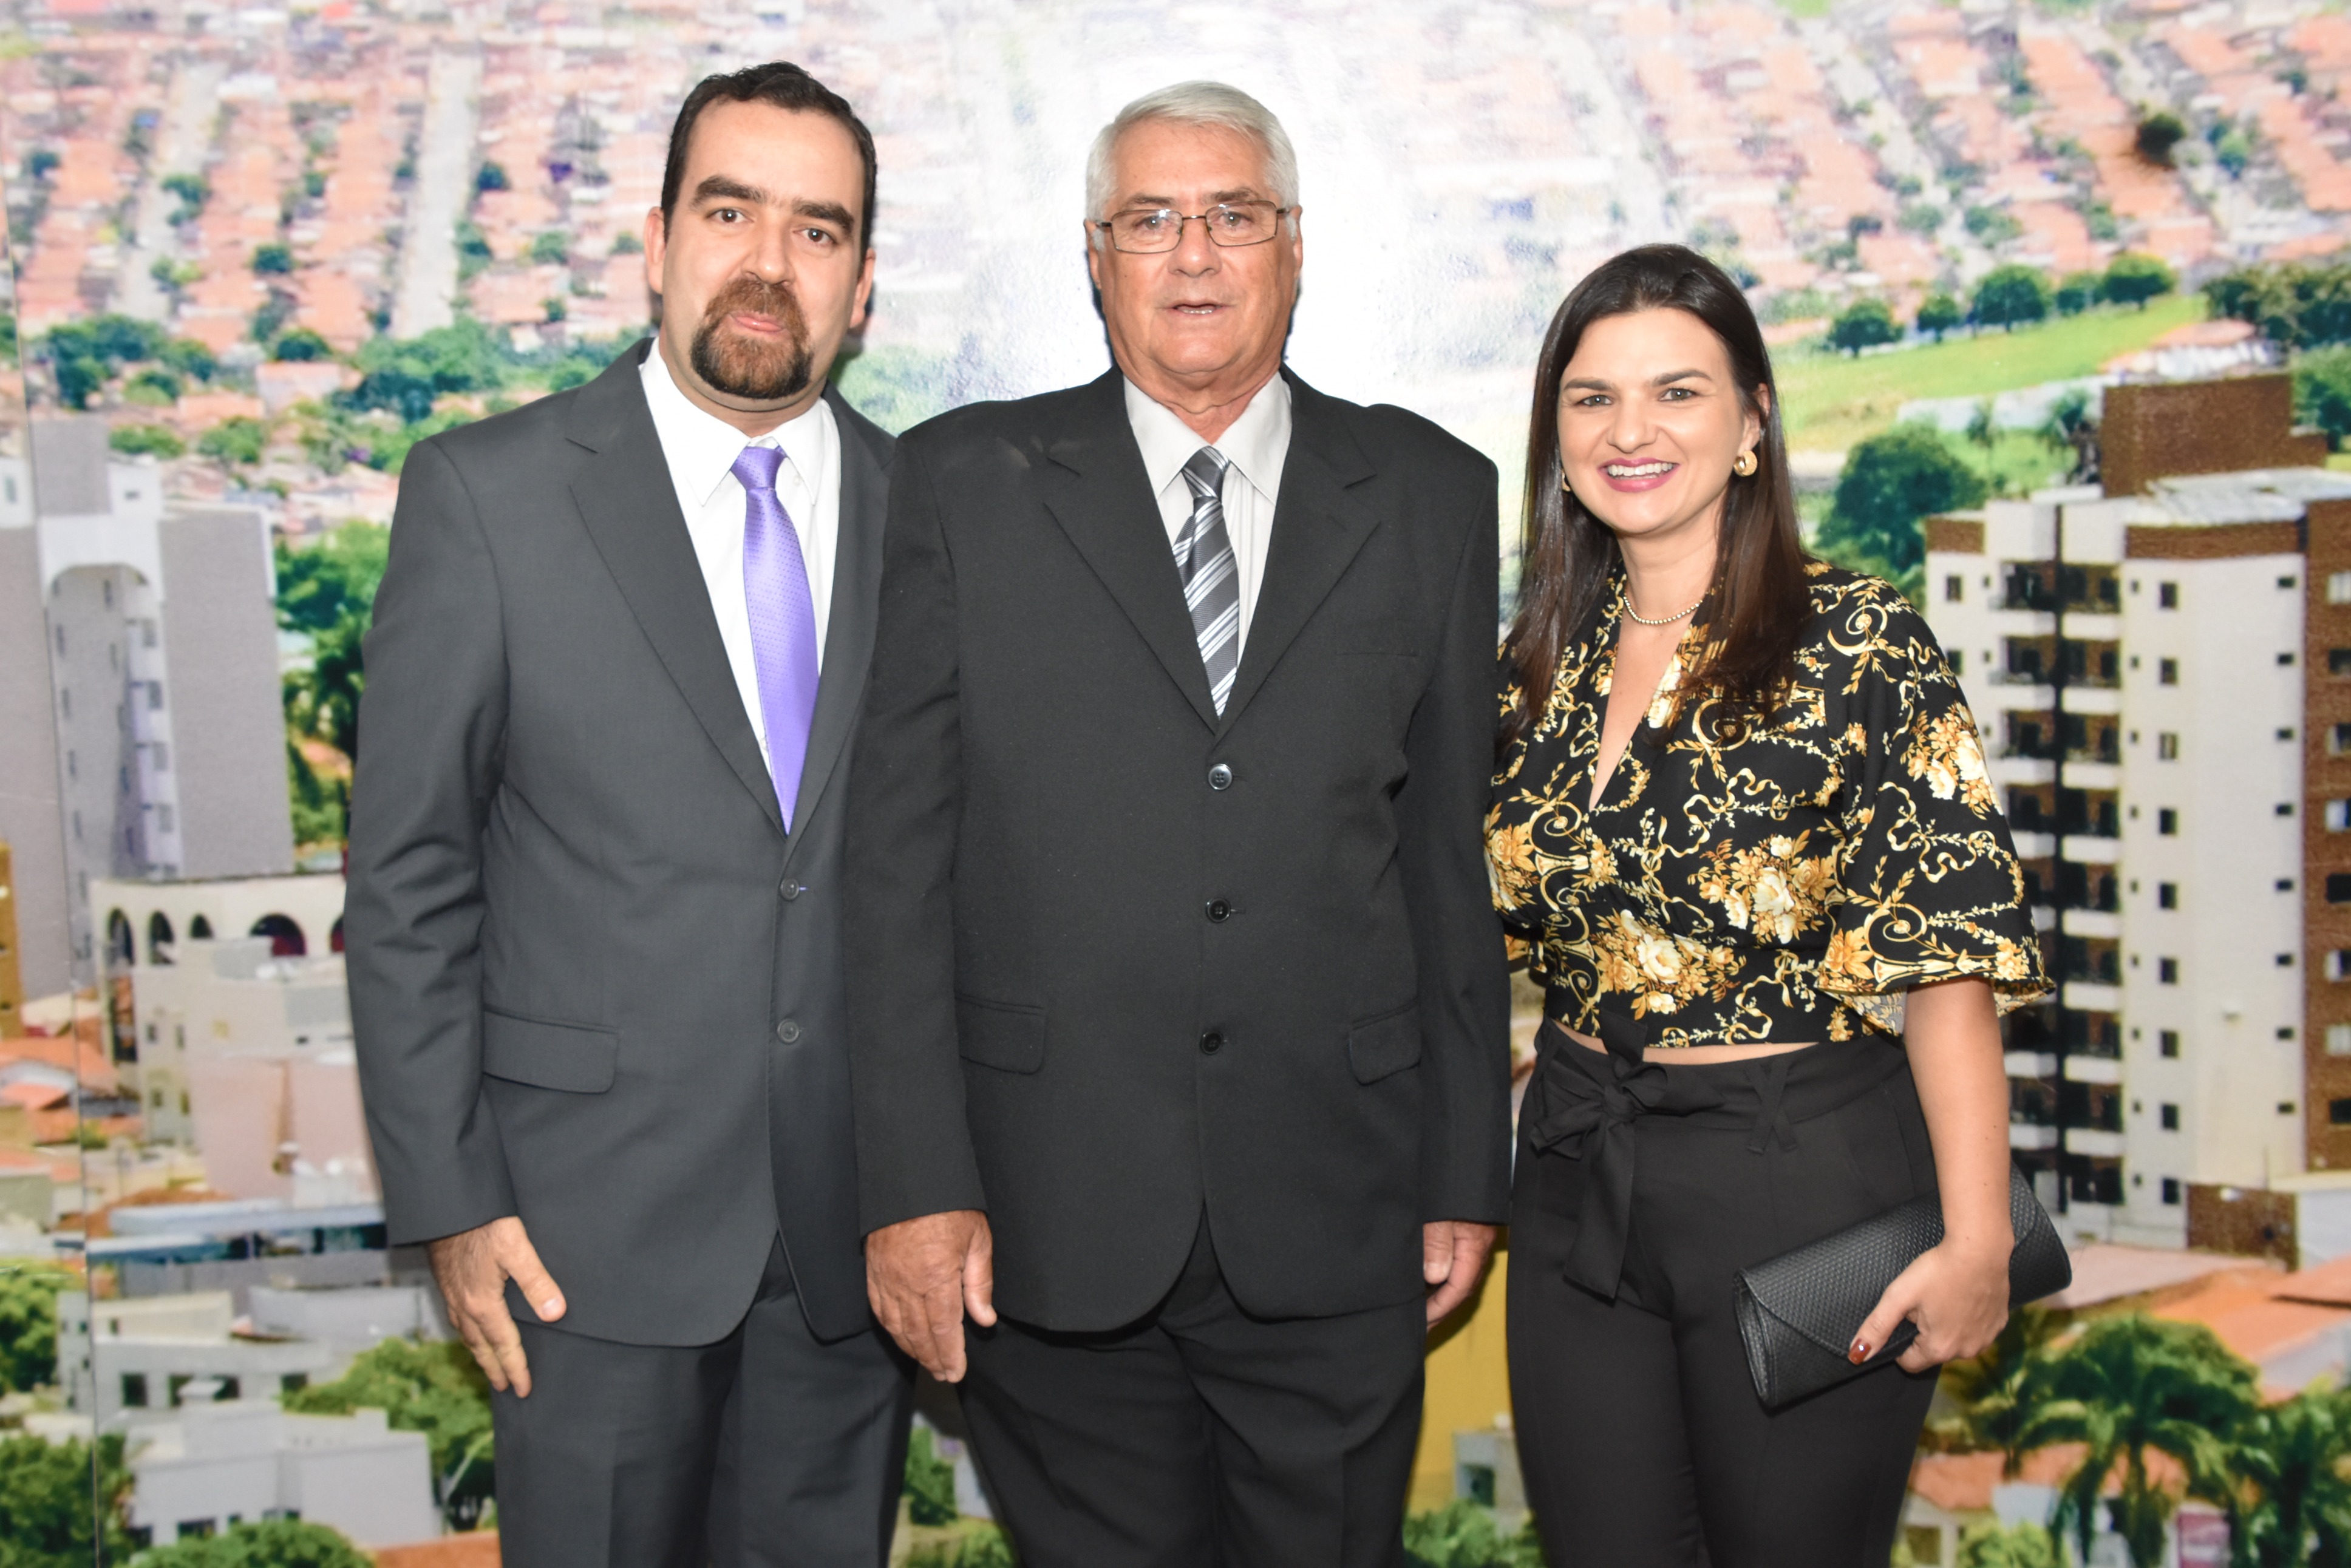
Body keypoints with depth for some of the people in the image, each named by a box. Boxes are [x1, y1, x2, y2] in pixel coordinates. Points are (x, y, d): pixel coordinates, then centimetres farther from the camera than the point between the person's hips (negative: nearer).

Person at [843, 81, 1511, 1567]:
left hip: (1331, 1223, 1)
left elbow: (1455, 853, 7)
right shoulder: (965, 484, 2)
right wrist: (915, 1184, -7)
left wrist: (1467, 1173, 7)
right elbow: (897, 850, -2)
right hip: (1051, 1222, -1)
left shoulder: (1431, 497, 7)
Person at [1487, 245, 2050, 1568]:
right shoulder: (1542, 660, 5)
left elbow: (1949, 955, -14)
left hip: (1803, 1177, -5)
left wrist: (1975, 1240, -19)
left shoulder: (1857, 643, -11)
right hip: (1579, 1177, 5)